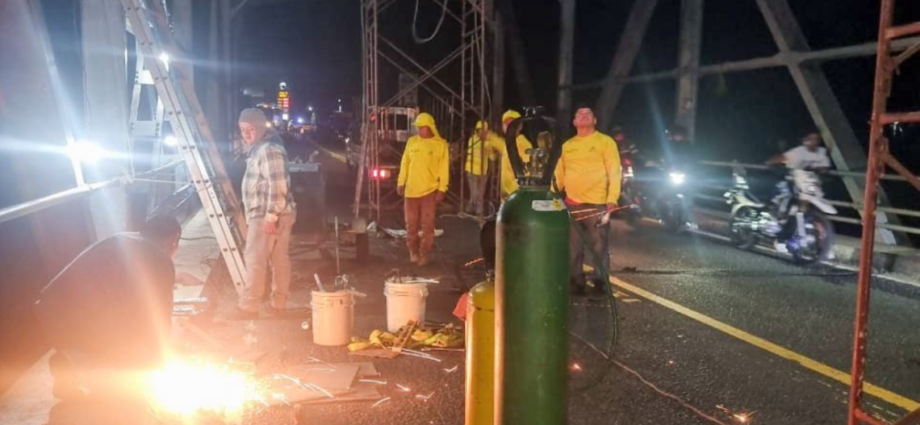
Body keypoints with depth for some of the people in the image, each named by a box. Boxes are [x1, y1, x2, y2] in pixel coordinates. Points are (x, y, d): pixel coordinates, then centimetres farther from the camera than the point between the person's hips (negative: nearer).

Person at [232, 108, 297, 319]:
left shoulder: (269, 150, -16)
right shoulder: (259, 149, 18)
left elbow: (278, 186, -23)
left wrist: (271, 215, -24)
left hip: (266, 215, -11)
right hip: (273, 213, 11)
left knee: (255, 261, -7)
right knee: (279, 260, 11)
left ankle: (248, 308, -2)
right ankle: (279, 304, 17)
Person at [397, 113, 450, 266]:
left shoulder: (440, 144, -4)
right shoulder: (412, 141, 6)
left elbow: (444, 168, -5)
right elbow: (405, 163, 11)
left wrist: (442, 189, -9)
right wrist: (401, 183, 7)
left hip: (430, 191, -3)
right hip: (411, 190, 3)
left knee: (428, 225, 0)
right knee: (411, 224, 8)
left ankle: (424, 254, 9)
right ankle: (413, 252, 22)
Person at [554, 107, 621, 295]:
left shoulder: (605, 141, 0)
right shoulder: (567, 145, 15)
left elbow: (614, 172, -5)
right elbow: (559, 174, 17)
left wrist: (612, 199, -14)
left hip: (597, 205, -4)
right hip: (572, 205, 5)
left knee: (598, 248, 0)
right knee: (573, 248, 9)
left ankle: (600, 285, 9)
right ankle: (576, 283, 19)